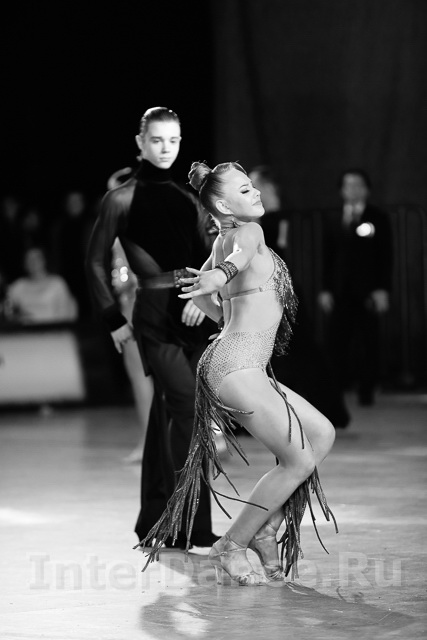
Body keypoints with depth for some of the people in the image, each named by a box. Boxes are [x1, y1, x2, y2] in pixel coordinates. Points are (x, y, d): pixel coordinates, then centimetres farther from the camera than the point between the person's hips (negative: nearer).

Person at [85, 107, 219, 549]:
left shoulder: (182, 197, 14)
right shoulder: (121, 199, -1)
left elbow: (200, 258, 13)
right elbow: (96, 263, 2)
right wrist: (114, 320, 0)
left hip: (189, 312, 6)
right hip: (153, 313, -6)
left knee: (168, 414, 10)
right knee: (188, 404, -17)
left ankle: (154, 522, 19)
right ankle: (192, 524, -16)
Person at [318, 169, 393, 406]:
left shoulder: (378, 218, 2)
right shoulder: (332, 219, 10)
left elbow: (386, 257, 1)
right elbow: (327, 256, 10)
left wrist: (383, 289, -6)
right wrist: (325, 289, 4)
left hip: (368, 291, -2)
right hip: (339, 292, 2)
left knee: (368, 341, 1)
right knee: (335, 341, -4)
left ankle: (366, 390, 10)